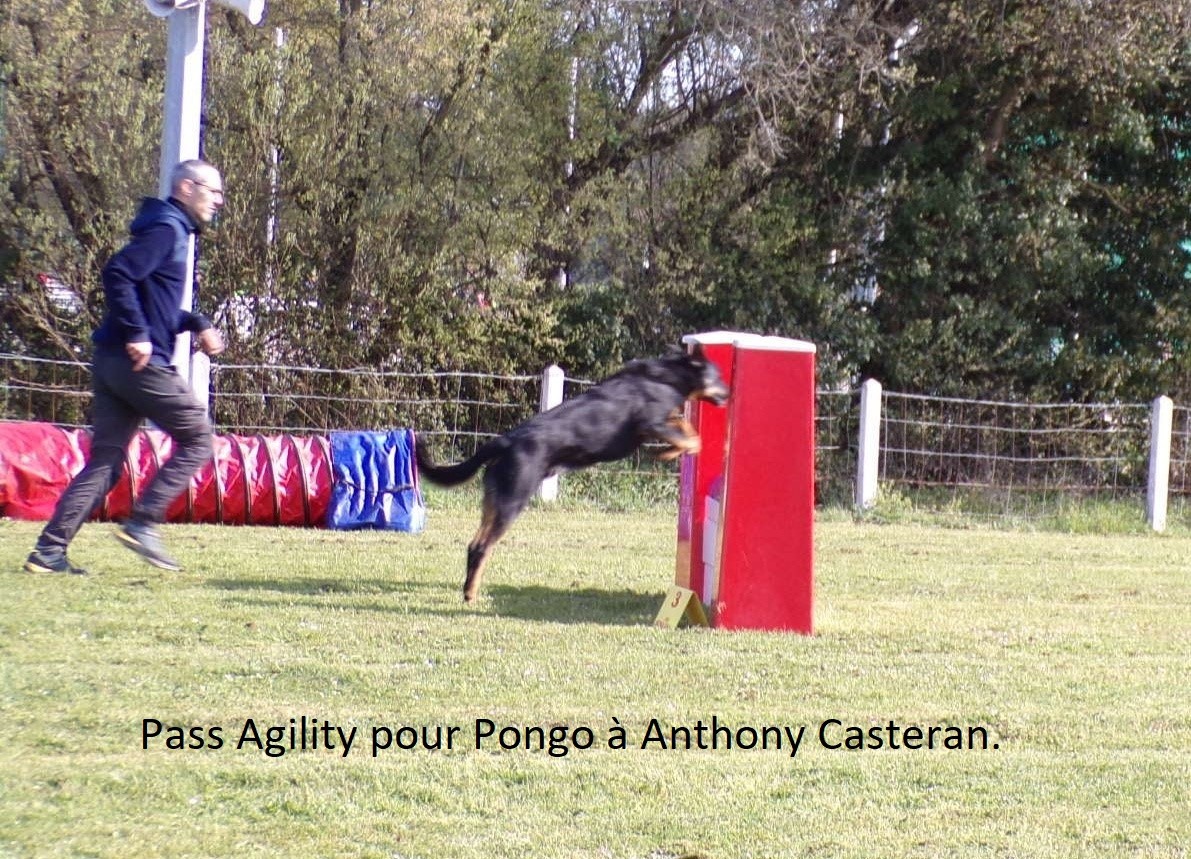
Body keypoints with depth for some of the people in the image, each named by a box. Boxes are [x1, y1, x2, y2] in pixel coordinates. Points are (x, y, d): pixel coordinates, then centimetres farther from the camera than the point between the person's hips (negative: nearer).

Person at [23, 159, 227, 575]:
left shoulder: (172, 230, 21)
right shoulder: (166, 229, -9)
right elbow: (118, 273, -23)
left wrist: (196, 324, 16)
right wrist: (137, 334, -23)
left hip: (111, 362, 9)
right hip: (141, 363, -9)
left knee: (105, 461, 7)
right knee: (197, 438, 1)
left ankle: (50, 549, 1)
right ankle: (142, 524, -4)